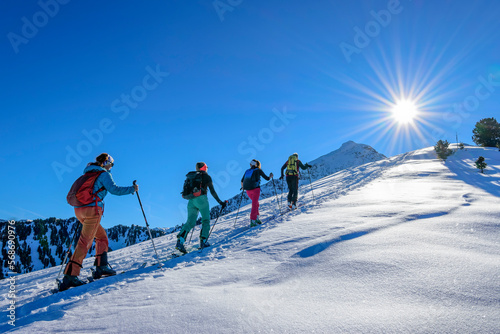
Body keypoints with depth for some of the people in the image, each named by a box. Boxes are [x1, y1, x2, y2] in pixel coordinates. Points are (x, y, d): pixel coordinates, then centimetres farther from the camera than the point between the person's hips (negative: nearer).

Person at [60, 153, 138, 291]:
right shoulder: (104, 174, -1)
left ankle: (101, 267, 15)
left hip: (79, 210, 9)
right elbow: (114, 189, -10)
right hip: (92, 209, -9)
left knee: (102, 236, 18)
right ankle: (70, 276, -13)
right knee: (85, 242, -9)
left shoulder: (88, 173, 22)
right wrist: (132, 189, 0)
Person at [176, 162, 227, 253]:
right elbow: (212, 191, -1)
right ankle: (203, 242, 1)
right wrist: (220, 202, 3)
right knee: (206, 220, 10)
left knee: (190, 222, 1)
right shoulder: (207, 177, 6)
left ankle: (180, 241, -17)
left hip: (191, 201, 5)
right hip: (201, 199, -5)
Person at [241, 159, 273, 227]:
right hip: (255, 189, -5)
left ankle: (256, 218, 18)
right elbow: (267, 178, 6)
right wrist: (270, 176, 27)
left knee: (256, 203, 22)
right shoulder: (258, 170, 2)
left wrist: (242, 187, 37)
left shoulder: (247, 171, 16)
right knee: (254, 205, -1)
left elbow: (242, 181, 20)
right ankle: (252, 221, -6)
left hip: (248, 190, 5)